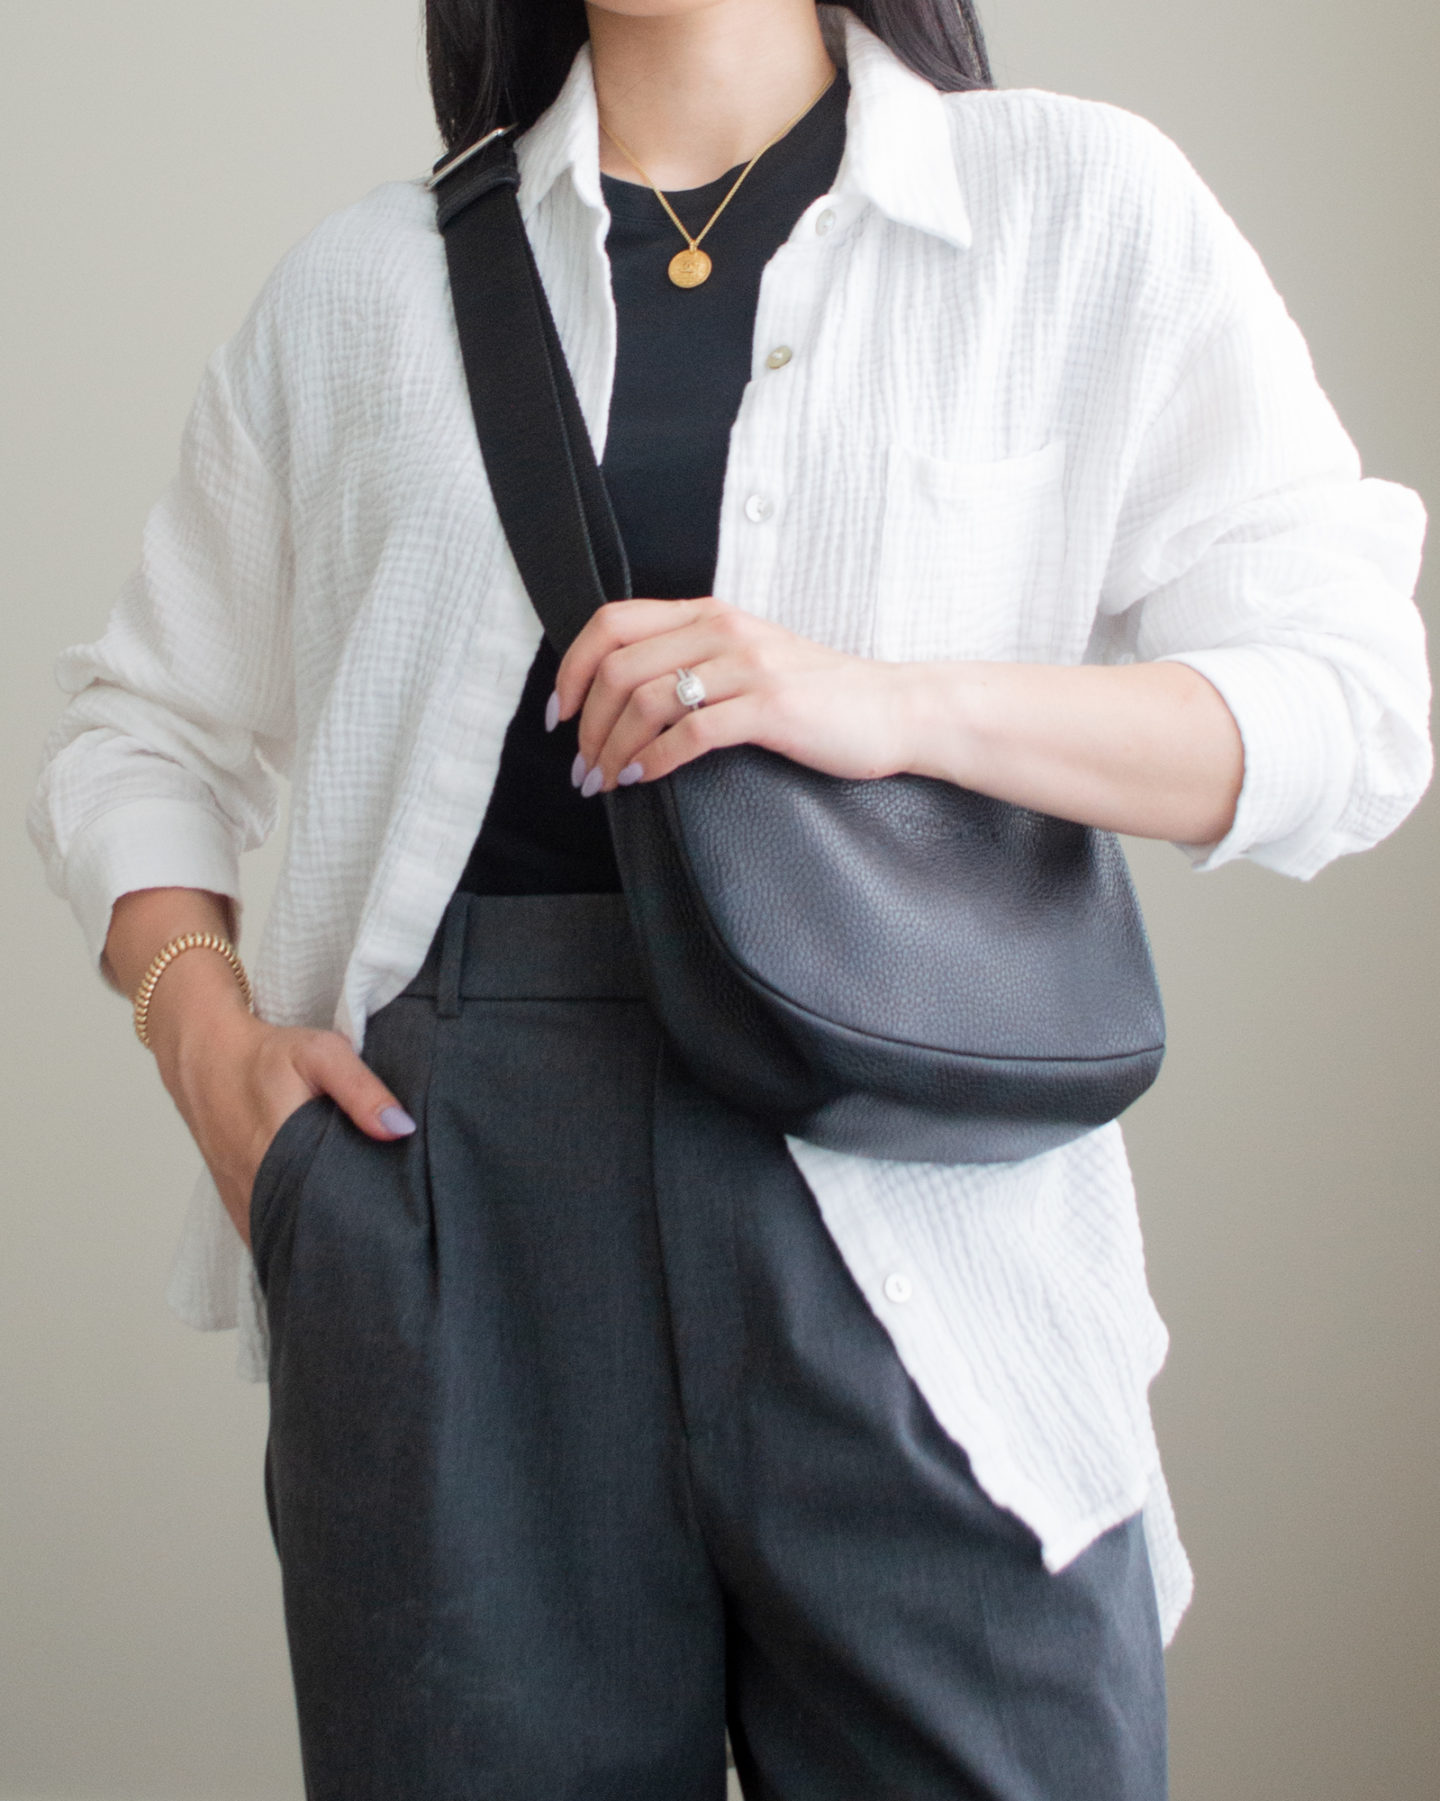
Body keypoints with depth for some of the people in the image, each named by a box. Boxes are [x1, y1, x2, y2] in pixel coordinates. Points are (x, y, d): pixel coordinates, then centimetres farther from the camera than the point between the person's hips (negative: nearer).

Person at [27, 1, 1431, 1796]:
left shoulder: (1082, 204, 9)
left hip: (919, 1235, -1)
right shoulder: (367, 279, 16)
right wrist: (198, 1026, 1)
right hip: (450, 1202, 2)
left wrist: (895, 704, -14)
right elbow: (140, 721, 21)